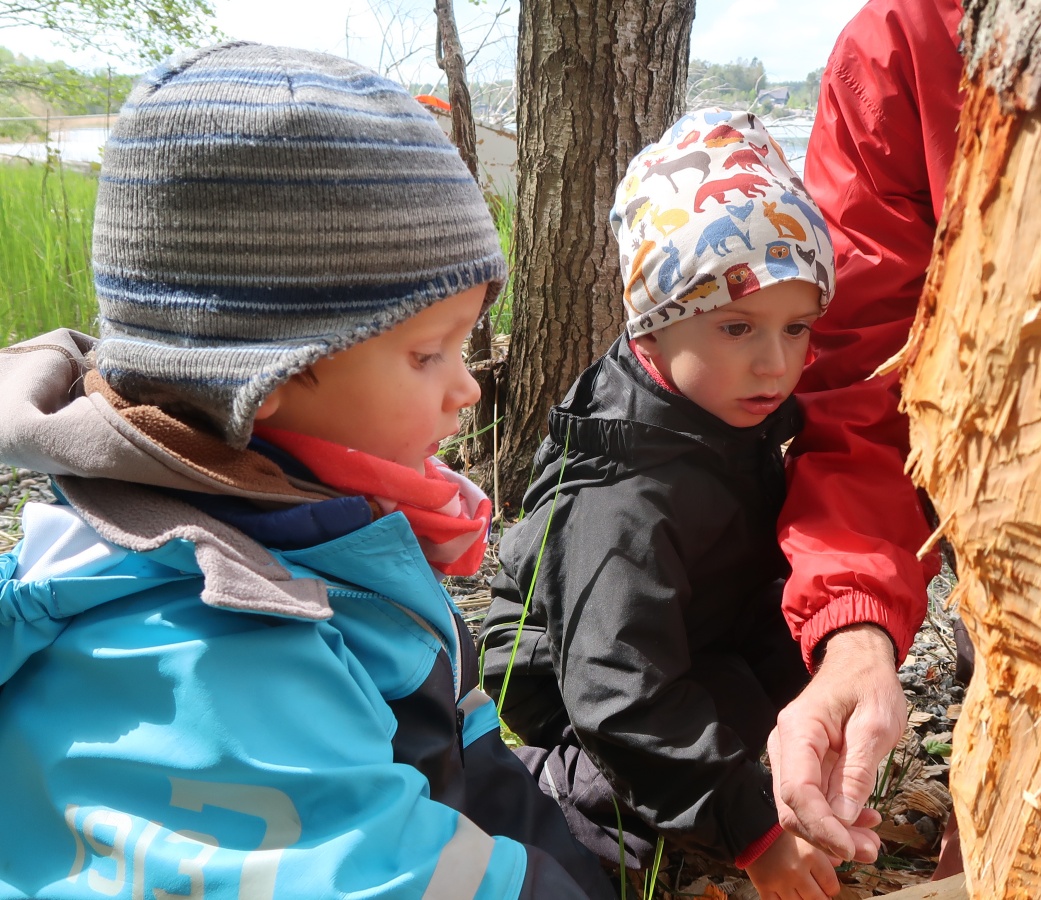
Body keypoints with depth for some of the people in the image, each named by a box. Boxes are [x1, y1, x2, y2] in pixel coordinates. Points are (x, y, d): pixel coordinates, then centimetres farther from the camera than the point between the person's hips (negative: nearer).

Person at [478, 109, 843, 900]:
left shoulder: (737, 422, -8)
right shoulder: (626, 501, -35)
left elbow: (759, 580, 8)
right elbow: (626, 694, -33)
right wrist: (752, 826, -29)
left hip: (690, 648, 8)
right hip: (573, 691, -8)